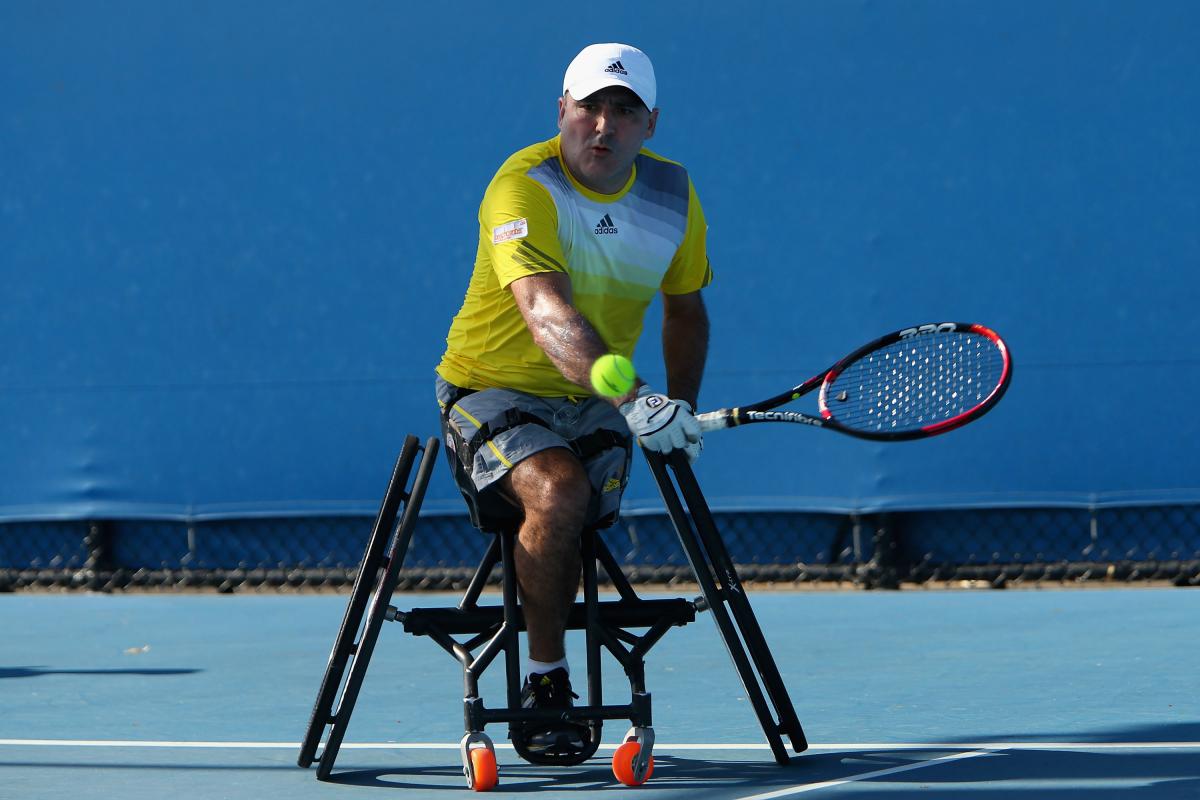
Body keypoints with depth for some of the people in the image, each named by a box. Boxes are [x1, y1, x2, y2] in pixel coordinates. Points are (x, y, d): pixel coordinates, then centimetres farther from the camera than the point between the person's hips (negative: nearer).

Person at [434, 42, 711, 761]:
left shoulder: (673, 194, -1)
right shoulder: (523, 187, -22)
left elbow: (685, 308, 17)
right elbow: (548, 313, -38)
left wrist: (680, 410, 5)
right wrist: (633, 402, -51)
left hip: (596, 402, 5)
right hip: (494, 387, -5)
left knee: (569, 529, -19)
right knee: (558, 491, -32)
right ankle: (547, 682, -16)